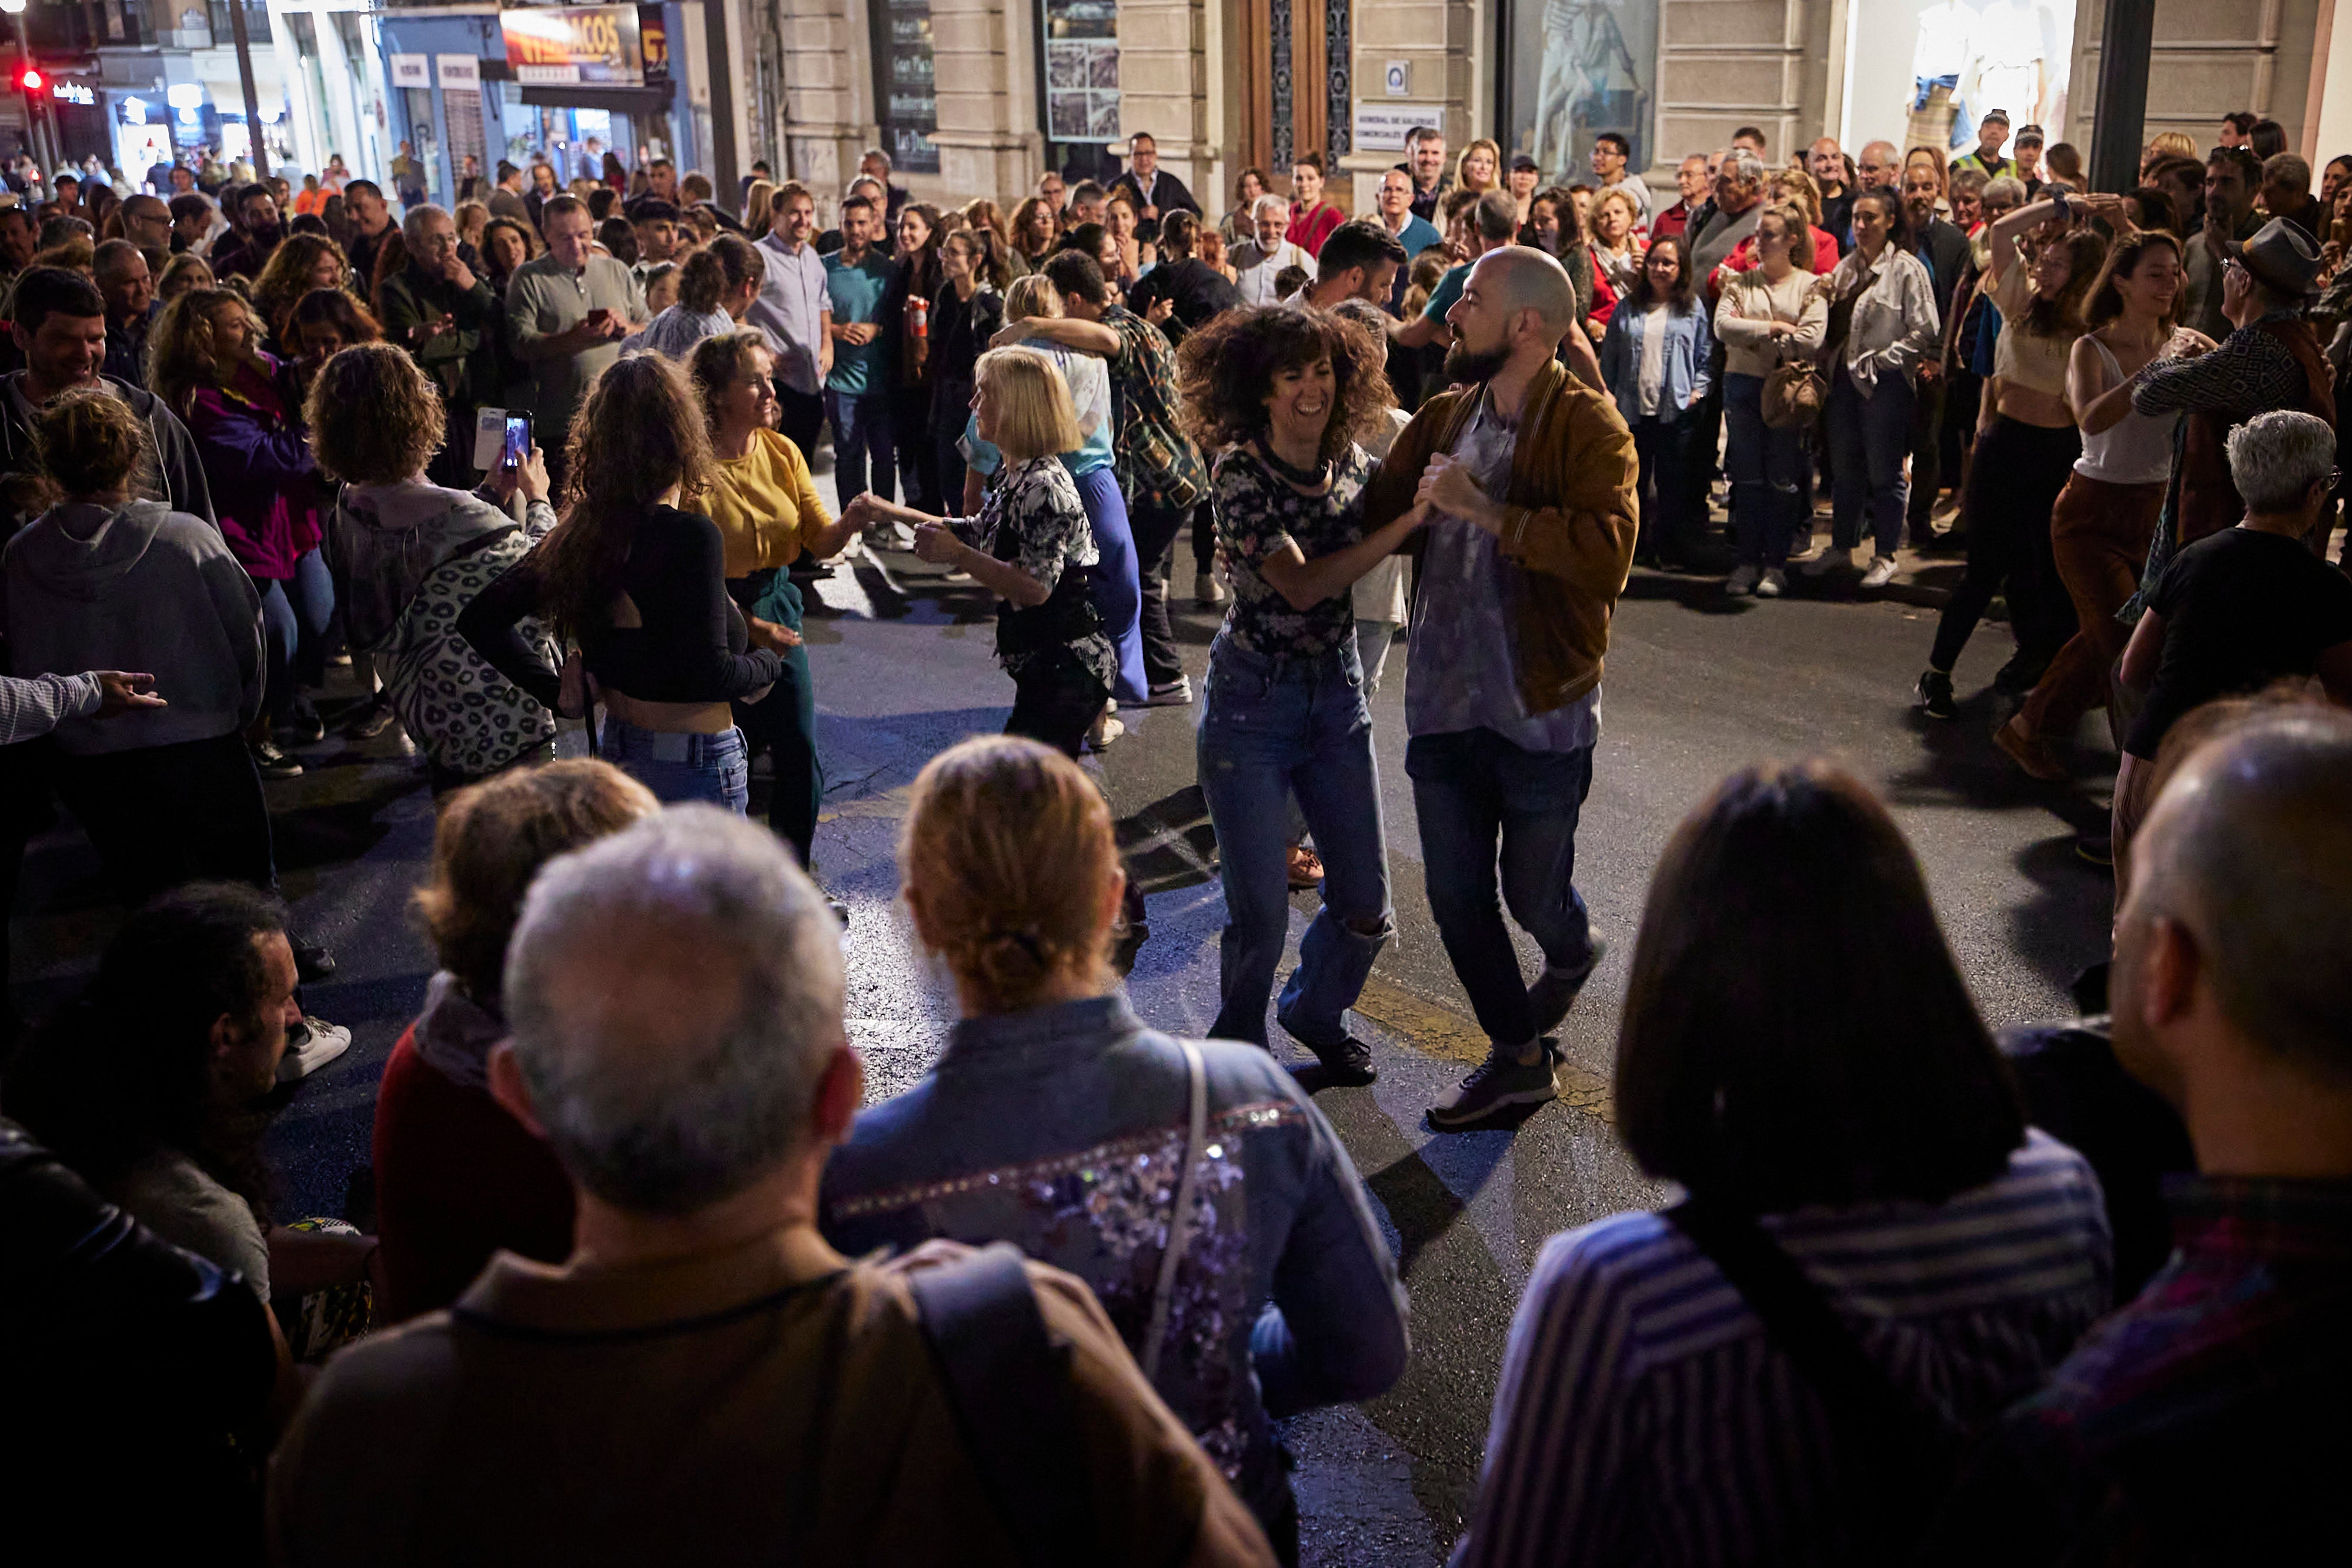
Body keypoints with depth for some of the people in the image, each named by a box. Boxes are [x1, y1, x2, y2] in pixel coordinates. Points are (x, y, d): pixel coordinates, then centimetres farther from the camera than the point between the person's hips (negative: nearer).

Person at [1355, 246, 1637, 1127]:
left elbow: (1606, 550, -29)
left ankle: (1572, 953, 48)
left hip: (1542, 711, -5)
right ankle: (1517, 1058, 30)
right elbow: (1372, 520, 14)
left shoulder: (1587, 426, -14)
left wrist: (1483, 509, -28)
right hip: (1444, 702, 6)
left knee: (1533, 893, 10)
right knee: (1457, 898, 11)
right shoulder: (1444, 416, 5)